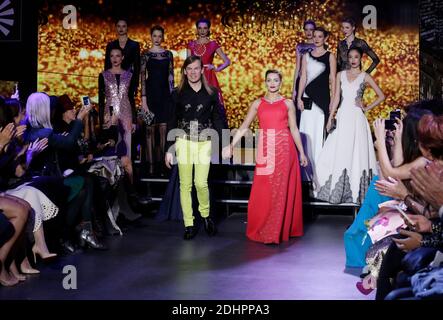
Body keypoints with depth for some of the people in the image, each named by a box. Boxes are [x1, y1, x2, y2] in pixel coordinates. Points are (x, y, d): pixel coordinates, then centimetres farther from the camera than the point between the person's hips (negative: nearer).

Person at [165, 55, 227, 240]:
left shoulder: (211, 93, 4)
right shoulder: (178, 93, 4)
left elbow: (218, 120, 7)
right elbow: (172, 122, 5)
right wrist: (169, 150, 2)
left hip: (205, 143, -1)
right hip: (183, 142, 1)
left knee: (201, 183, -10)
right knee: (185, 184, 2)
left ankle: (205, 215, 16)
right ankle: (188, 224, 12)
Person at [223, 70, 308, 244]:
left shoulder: (288, 103, 8)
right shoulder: (258, 103, 10)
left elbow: (294, 129, 9)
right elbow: (244, 127, 5)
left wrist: (302, 152, 9)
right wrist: (231, 146, -4)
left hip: (284, 149, -1)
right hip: (265, 150, 1)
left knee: (281, 189, 0)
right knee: (263, 191, 1)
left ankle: (278, 231, 8)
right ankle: (261, 229, 14)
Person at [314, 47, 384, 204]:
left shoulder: (365, 76, 4)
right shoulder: (341, 75, 11)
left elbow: (381, 96, 5)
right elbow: (336, 98, 9)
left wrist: (366, 108, -2)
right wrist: (330, 118, 3)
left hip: (356, 118, -2)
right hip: (342, 117, 3)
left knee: (356, 153, -2)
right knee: (338, 154, 0)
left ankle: (355, 190, 6)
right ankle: (336, 190, 8)